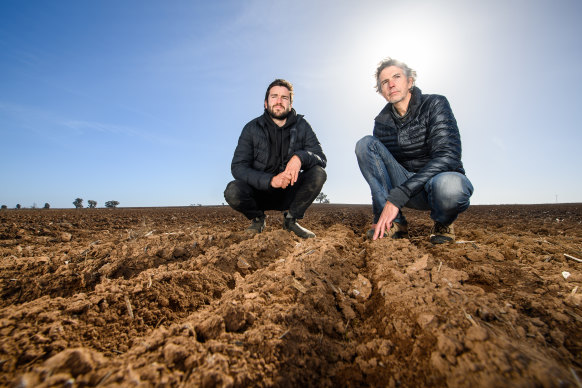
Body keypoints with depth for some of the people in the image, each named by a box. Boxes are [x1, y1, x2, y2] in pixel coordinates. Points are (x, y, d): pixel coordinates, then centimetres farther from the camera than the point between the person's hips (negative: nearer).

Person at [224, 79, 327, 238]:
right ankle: (258, 218, 4)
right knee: (233, 191, -30)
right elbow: (238, 167, -15)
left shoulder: (301, 126, -3)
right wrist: (270, 180, -32)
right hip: (260, 192, -1)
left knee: (318, 173, -22)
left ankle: (290, 219, -3)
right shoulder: (252, 128, -8)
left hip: (289, 193, 2)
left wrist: (300, 157, -33)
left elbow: (321, 158, -9)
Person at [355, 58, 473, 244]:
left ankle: (443, 223, -2)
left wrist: (396, 197, -32)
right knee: (366, 144, -15)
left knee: (447, 184, -42)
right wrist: (383, 212, -13)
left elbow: (447, 156, -23)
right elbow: (377, 160, 2)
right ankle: (393, 224, -17)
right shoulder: (382, 122, 2)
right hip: (408, 187, 3)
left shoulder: (434, 104, -9)